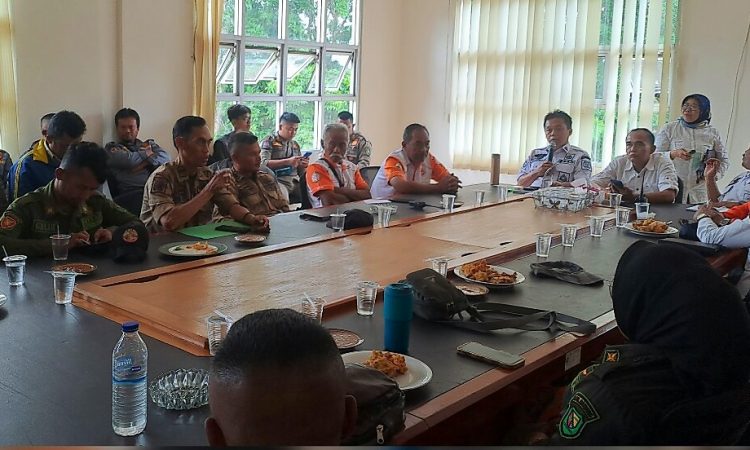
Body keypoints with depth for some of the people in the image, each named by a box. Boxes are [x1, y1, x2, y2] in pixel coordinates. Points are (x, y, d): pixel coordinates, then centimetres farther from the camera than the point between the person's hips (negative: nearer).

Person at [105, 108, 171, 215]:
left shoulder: (149, 144, 29)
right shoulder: (111, 148, 18)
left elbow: (166, 157, 9)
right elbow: (126, 160, -4)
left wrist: (145, 162, -5)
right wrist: (146, 154, 13)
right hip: (130, 193, -3)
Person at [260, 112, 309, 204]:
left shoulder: (295, 145, 22)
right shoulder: (269, 141, 4)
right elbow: (263, 163, -12)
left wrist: (303, 166, 0)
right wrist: (287, 161, -19)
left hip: (294, 182, 6)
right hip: (278, 181, -5)